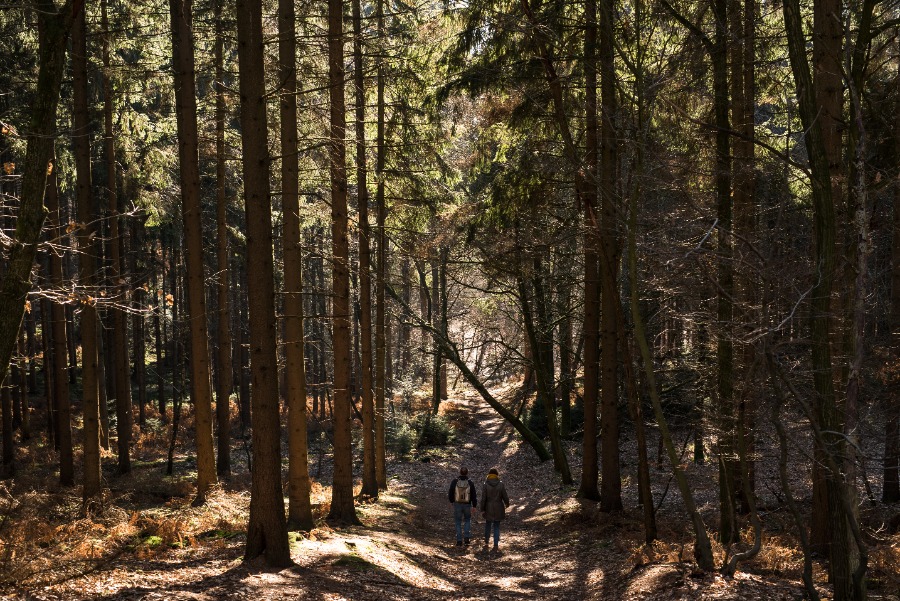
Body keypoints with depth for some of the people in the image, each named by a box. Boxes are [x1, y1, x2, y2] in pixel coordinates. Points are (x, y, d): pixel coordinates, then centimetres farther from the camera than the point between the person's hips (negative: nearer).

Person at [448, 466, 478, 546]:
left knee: (458, 523, 12)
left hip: (457, 504, 0)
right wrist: (474, 506, 3)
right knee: (468, 520, 23)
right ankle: (466, 537, 11)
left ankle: (459, 541, 7)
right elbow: (474, 496, -8)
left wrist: (451, 501, 17)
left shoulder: (455, 481, -12)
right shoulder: (470, 483, -12)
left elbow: (450, 493, -2)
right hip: (467, 505, 0)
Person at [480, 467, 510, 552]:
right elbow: (505, 496, -5)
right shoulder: (501, 484, -9)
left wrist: (482, 509, -3)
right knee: (496, 526, 8)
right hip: (498, 508, 0)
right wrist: (507, 504, 15)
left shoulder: (486, 485, -10)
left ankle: (486, 542, 33)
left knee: (488, 524, 22)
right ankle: (496, 545, 4)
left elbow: (483, 498, -11)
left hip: (488, 508, 0)